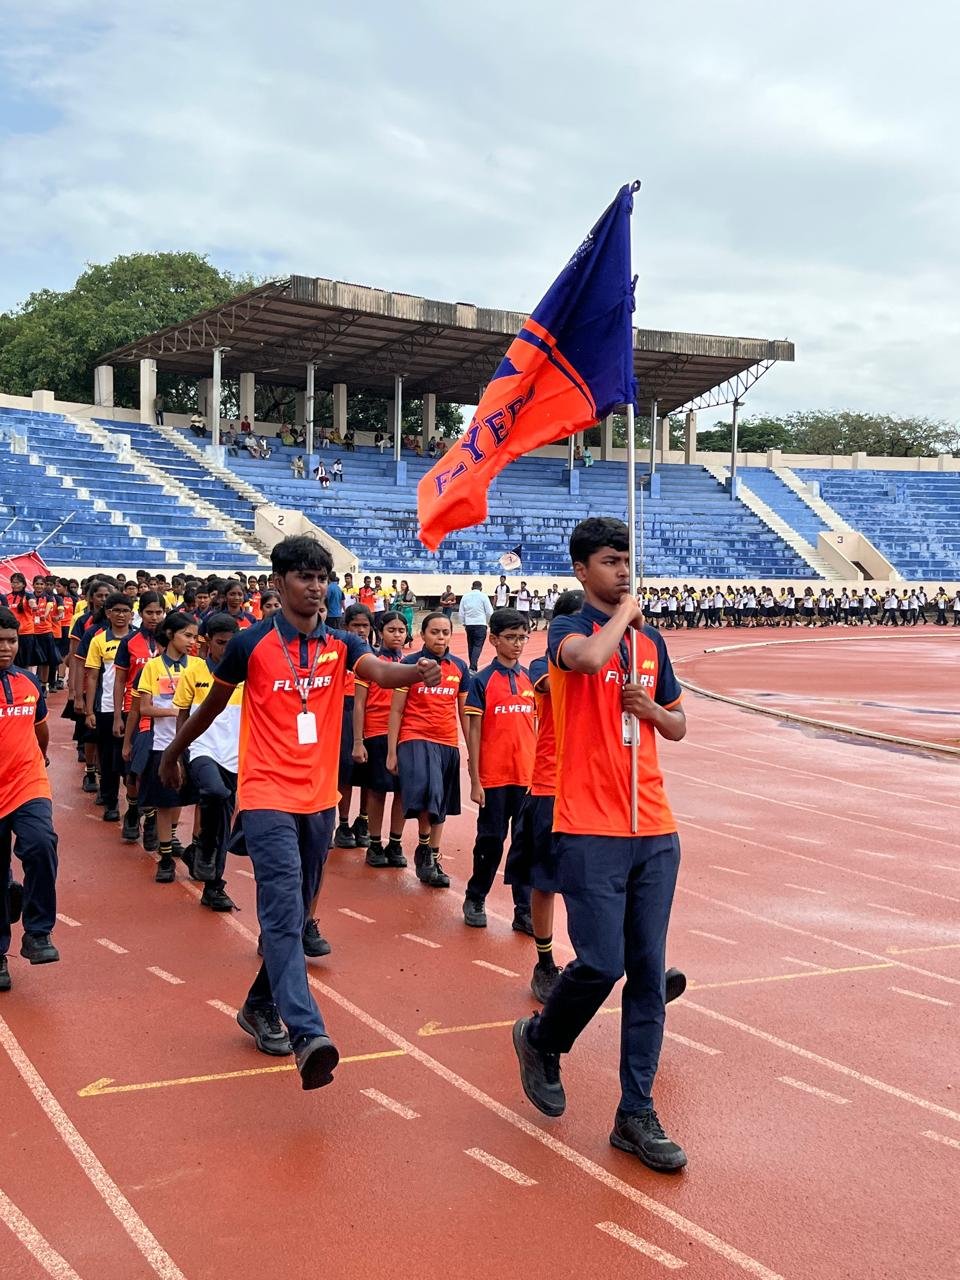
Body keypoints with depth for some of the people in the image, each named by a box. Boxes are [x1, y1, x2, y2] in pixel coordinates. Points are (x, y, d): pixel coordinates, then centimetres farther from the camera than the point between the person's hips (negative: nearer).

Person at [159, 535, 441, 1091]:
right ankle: (309, 1036, -25)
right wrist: (174, 752, 21)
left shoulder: (340, 644, 3)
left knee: (295, 913, 16)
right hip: (268, 797, -5)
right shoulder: (251, 643, -5)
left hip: (320, 798, 5)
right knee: (284, 914, -16)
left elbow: (381, 671, -17)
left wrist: (416, 671, -40)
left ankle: (262, 1006, 34)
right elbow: (213, 704, 10)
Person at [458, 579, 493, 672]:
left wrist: (463, 624, 20)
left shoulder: (465, 596, 6)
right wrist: (489, 622, 17)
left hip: (469, 624, 4)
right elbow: (489, 612, 0)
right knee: (478, 646, -8)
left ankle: (472, 667, 22)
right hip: (480, 624, -4)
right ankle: (472, 668, -22)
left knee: (471, 646, 15)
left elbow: (461, 613, 8)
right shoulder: (483, 596, -3)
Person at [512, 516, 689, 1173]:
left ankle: (636, 1112, 14)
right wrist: (625, 610, -10)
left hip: (655, 830, 5)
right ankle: (541, 1040, 22)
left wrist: (651, 708, 0)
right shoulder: (568, 631, -3)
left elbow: (678, 725, 22)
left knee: (649, 971, 4)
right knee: (602, 963, -10)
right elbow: (589, 658, -28)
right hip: (591, 831, -5)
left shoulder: (651, 640, 14)